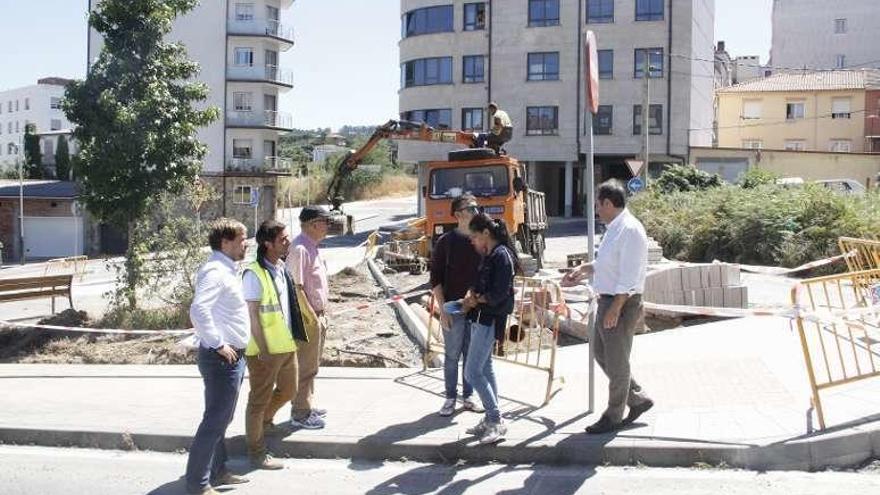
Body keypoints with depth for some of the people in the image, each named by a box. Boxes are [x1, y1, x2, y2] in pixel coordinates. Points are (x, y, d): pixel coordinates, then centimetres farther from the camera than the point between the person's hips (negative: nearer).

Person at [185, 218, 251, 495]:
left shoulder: (227, 269, 15)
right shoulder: (214, 271, -17)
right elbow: (198, 310, -31)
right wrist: (219, 345, -25)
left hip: (232, 357, 10)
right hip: (221, 358, -10)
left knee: (221, 419, 19)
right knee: (215, 421, -5)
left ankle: (217, 470, 31)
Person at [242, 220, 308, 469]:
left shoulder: (281, 268, 7)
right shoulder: (254, 274, -18)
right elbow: (253, 315, -18)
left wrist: (293, 337, 15)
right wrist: (263, 350, -19)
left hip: (286, 344, 8)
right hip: (266, 349, -8)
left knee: (288, 389, 21)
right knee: (260, 399, 5)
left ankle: (265, 419, 45)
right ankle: (256, 453, 18)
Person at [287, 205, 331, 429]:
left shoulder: (312, 247, 12)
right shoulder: (300, 249, -19)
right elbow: (297, 287, -22)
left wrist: (321, 314, 17)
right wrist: (312, 317, -19)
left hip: (318, 315, 10)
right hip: (309, 317, -10)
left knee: (311, 364, 18)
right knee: (306, 366, -2)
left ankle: (308, 405, 30)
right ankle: (300, 414, 6)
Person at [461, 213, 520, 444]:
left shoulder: (501, 255, -16)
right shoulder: (489, 255, 12)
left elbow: (500, 293, -21)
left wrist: (477, 300, -9)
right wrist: (472, 295, -1)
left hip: (489, 320, -10)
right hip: (481, 318, 10)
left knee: (472, 372, -8)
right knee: (485, 368, 14)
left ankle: (496, 421, -1)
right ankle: (492, 419, 23)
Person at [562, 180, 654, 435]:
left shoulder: (630, 230, -20)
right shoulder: (613, 228, 12)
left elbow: (629, 276, -24)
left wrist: (615, 308, -25)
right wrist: (583, 270, 13)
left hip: (622, 303, -10)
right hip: (607, 300, 10)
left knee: (617, 361, 3)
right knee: (600, 352, 18)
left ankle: (613, 416, 18)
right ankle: (637, 399, 29)